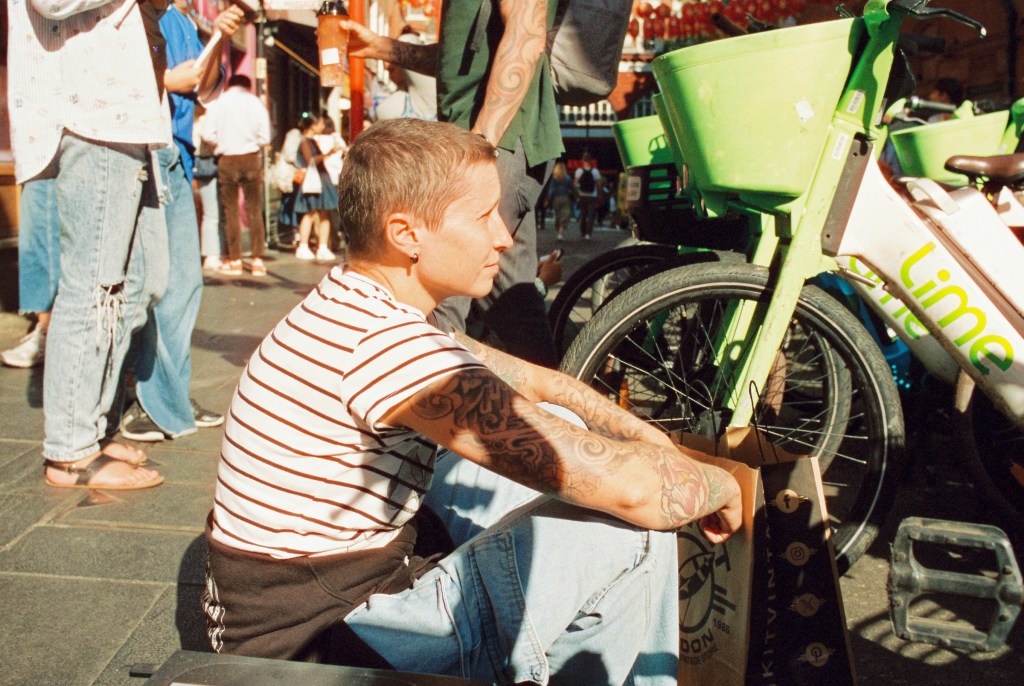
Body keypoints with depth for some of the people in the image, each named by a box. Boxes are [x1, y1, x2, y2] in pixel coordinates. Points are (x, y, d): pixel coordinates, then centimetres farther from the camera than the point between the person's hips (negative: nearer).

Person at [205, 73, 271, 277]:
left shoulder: (220, 102, 3)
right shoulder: (256, 102, 3)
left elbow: (210, 134, -1)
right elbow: (265, 137, -1)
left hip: (227, 160, 0)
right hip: (251, 159, 1)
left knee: (230, 211, 4)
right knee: (254, 210, 4)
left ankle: (234, 260, 5)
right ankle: (257, 260, 2)